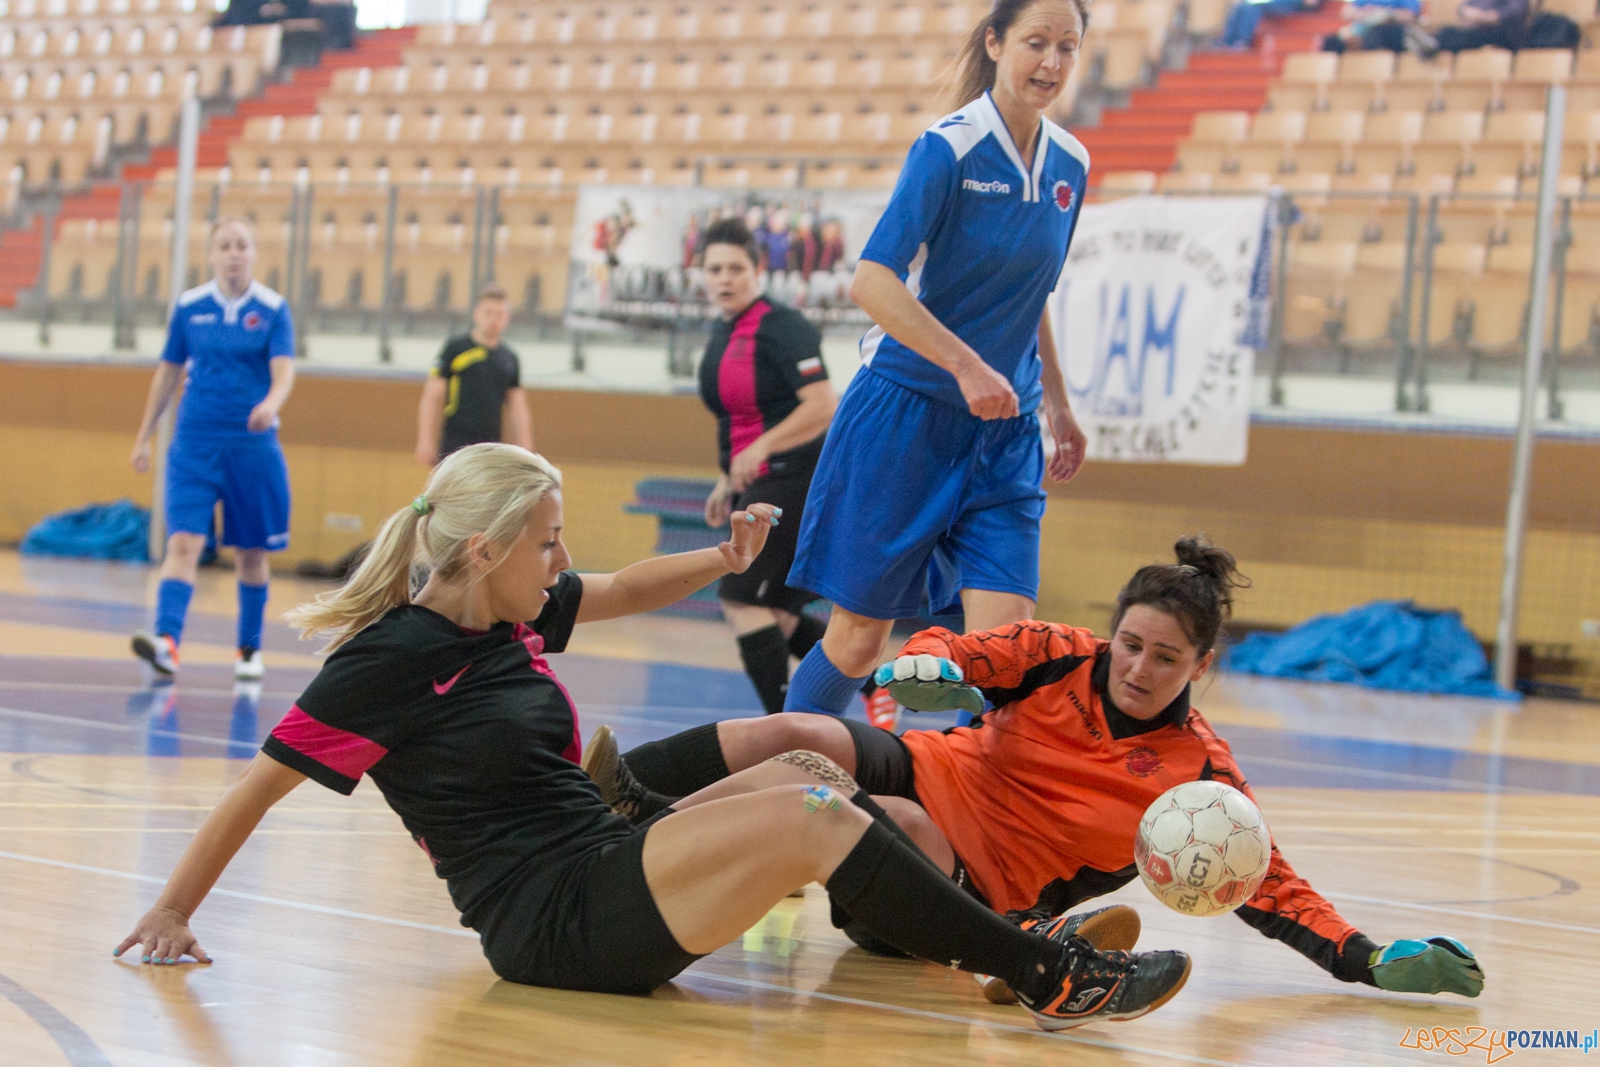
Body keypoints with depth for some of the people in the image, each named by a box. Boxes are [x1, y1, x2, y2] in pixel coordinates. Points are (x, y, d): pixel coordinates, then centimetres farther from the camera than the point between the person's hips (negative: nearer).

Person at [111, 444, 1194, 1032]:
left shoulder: (516, 613, 13)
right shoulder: (391, 660, -11)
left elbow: (626, 591, 27)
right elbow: (260, 784, -6)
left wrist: (725, 559, 8)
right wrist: (172, 913, -3)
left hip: (611, 877, 10)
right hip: (553, 923, -10)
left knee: (801, 770, -1)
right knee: (810, 817, -21)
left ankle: (1007, 939, -6)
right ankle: (1051, 979, -20)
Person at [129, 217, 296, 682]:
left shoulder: (273, 309, -2)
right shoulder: (189, 307, 3)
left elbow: (284, 370, -14)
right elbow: (168, 372, 13)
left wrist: (271, 403, -37)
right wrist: (143, 436, 15)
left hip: (253, 447, 0)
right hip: (194, 445, 1)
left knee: (251, 554, 9)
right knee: (184, 542, -16)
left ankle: (250, 649, 25)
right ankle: (166, 640, -29)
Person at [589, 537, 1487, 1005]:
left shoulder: (1198, 772, -9)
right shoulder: (1061, 657, -4)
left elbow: (1269, 886, -7)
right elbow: (942, 649, -4)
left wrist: (1371, 960, -20)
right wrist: (925, 668, -30)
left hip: (981, 886, -3)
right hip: (933, 772, 3)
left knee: (902, 825, -35)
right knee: (796, 733, -23)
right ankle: (602, 792, -23)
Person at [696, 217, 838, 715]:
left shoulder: (782, 327, -13)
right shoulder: (722, 333, 14)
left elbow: (823, 407, -22)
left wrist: (763, 447, -31)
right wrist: (728, 479, 23)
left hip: (794, 480, -10)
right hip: (757, 486, 10)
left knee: (741, 597, -15)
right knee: (774, 612, 10)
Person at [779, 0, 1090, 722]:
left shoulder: (1069, 165, 7)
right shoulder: (948, 148, -13)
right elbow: (871, 282, -22)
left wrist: (1057, 403, 23)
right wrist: (968, 367, -30)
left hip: (1003, 434, 5)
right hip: (906, 415, -5)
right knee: (858, 639, 2)